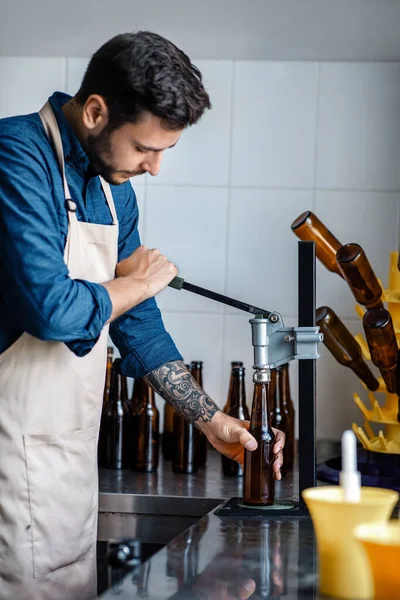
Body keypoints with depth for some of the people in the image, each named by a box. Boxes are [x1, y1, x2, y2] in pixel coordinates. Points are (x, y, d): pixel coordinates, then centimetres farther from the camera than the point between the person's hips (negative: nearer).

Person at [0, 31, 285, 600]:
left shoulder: (115, 188, 9)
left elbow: (135, 320, 16)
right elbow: (52, 310, -28)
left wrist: (212, 421, 12)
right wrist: (140, 283, -9)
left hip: (75, 446, 9)